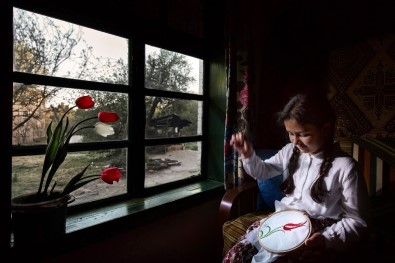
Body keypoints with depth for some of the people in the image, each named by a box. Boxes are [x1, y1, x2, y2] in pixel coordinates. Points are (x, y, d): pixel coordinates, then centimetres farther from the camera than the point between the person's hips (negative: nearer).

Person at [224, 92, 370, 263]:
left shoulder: (345, 167, -13)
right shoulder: (290, 151, 2)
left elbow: (357, 221, -7)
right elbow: (262, 171, 17)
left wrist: (327, 239, -24)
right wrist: (248, 155, -4)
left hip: (314, 233, -4)